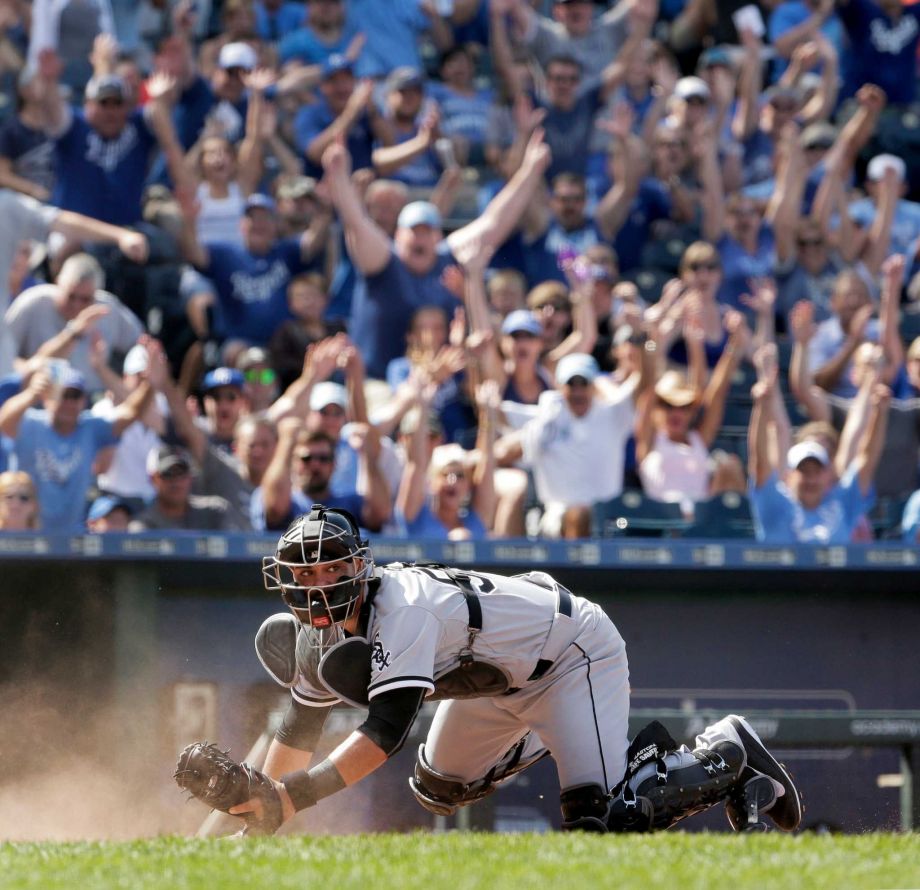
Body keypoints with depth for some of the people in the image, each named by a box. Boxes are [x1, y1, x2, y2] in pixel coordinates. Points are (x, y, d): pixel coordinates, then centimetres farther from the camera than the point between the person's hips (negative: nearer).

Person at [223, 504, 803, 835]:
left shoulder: (401, 612, -36)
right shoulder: (321, 630, -8)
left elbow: (387, 731, -45)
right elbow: (300, 729, 2)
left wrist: (297, 793, -51)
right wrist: (260, 815, -9)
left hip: (574, 651, -9)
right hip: (505, 677, 9)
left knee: (600, 820, -21)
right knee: (440, 792, 16)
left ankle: (729, 753, 2)